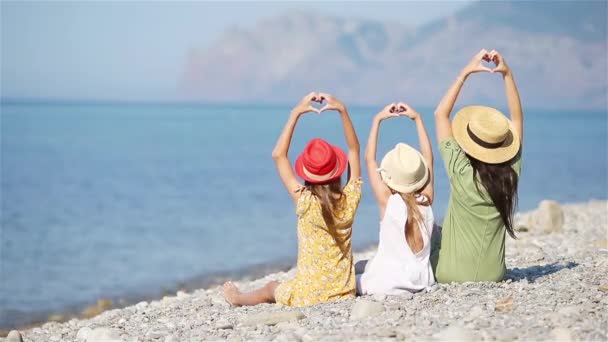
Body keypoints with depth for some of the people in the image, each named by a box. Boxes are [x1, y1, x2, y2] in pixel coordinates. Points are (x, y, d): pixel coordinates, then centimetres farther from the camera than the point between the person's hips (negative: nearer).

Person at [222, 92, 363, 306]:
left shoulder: (305, 202, -19)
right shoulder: (350, 201, -10)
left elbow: (278, 154, -11)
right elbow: (354, 149, 3)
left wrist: (296, 113, -10)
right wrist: (342, 110, -3)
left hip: (308, 296, -3)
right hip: (345, 293, 3)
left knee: (271, 289, 31)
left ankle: (238, 298, 58)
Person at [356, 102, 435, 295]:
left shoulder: (387, 201, -14)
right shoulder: (426, 201, -5)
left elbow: (369, 159, -4)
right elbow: (428, 157, 9)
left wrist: (377, 120, 3)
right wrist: (417, 119, 13)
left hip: (388, 284, -4)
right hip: (423, 282, 4)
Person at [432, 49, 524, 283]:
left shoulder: (461, 173, -20)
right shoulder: (511, 174, -11)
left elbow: (440, 114, -10)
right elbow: (517, 118, 2)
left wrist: (466, 73, -9)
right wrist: (507, 74, -2)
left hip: (451, 277, -4)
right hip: (493, 277, 4)